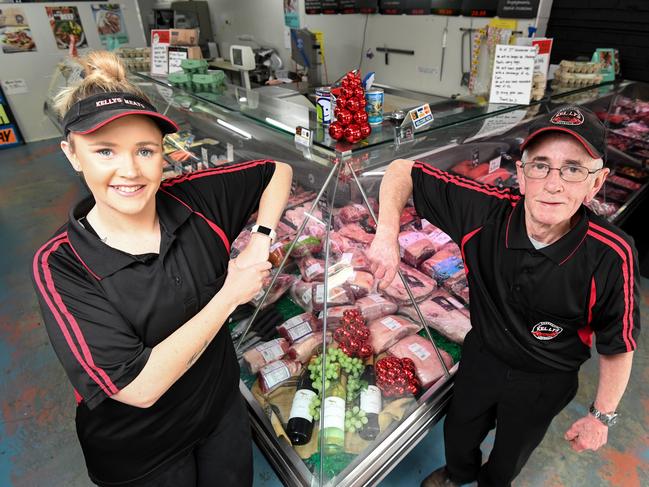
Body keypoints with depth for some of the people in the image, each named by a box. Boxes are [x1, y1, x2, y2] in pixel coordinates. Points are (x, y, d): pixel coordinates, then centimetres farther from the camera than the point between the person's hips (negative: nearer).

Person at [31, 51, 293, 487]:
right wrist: (231, 293, -27)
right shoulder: (59, 266, -24)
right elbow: (138, 386, -31)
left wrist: (261, 241, -16)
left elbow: (278, 170, -2)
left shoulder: (196, 199, -17)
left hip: (223, 406, 3)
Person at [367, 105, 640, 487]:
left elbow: (618, 344, -15)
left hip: (544, 383, -1)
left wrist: (602, 416, -5)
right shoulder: (486, 212, -30)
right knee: (459, 434, 29)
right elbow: (403, 171, -23)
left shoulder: (611, 256, -31)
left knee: (512, 453, 29)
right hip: (482, 356, 2)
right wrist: (387, 236, -37)